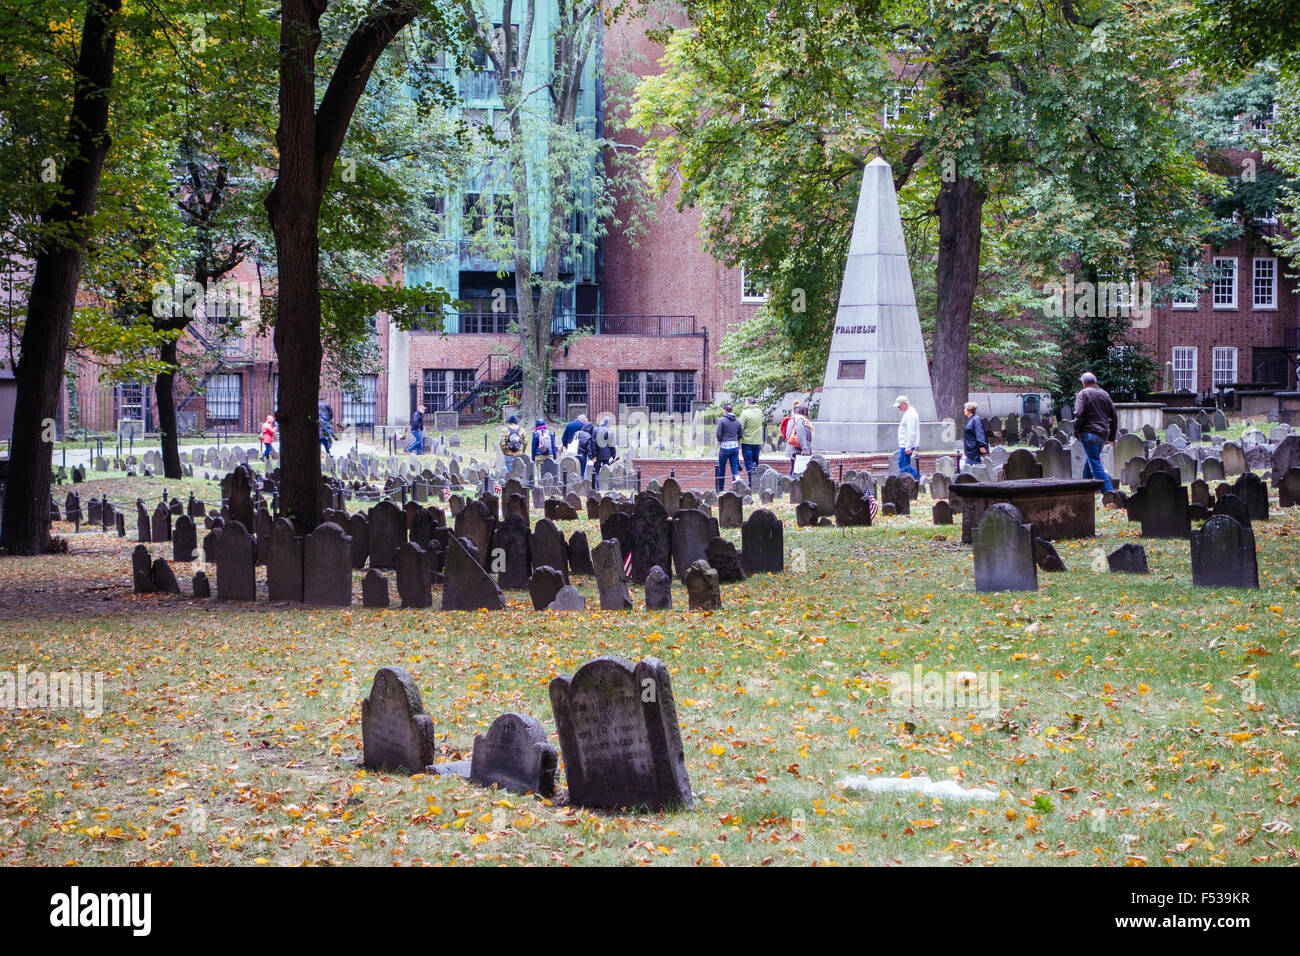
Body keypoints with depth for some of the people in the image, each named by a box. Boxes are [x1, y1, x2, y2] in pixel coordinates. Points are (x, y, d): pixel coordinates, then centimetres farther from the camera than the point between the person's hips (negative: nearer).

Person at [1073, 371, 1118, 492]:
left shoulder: (1083, 394, -3)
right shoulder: (1104, 394, 16)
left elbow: (1079, 414, -15)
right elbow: (1114, 416, 17)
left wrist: (1076, 431, -3)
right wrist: (1112, 437, 22)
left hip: (1089, 433, -7)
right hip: (1103, 434, 7)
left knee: (1095, 464, -9)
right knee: (1090, 462, 18)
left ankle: (1109, 491, -17)